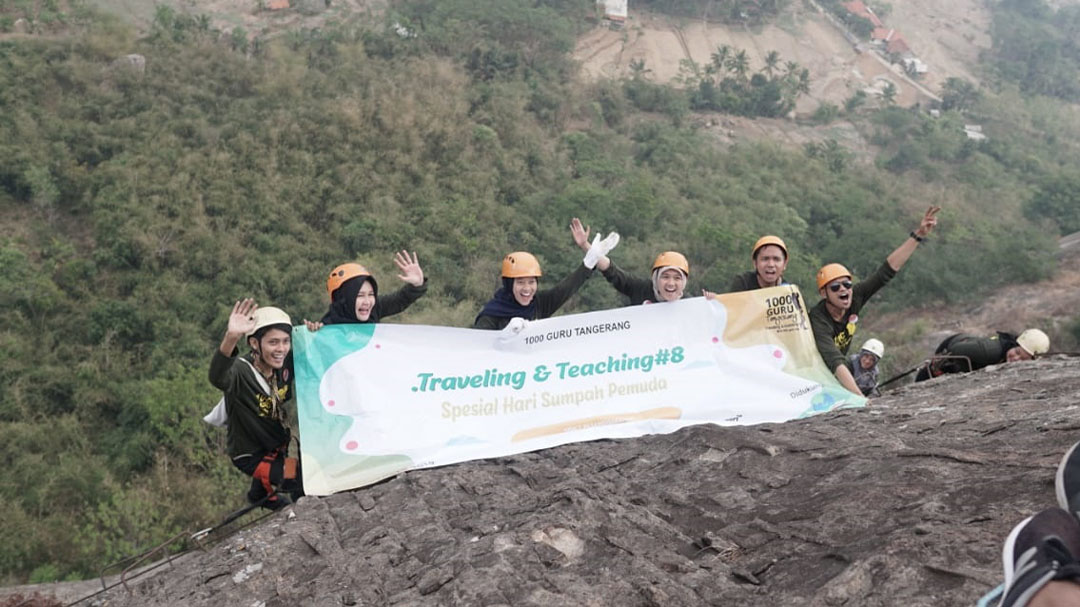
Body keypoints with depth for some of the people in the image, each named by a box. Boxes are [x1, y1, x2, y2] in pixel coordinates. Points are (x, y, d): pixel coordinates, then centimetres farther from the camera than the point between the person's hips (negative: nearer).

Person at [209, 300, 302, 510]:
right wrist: (231, 337, -72)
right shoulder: (241, 371, -31)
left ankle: (261, 491, 42)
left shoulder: (285, 364, -12)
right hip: (251, 456, -7)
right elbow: (218, 378, -53)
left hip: (278, 444, 7)